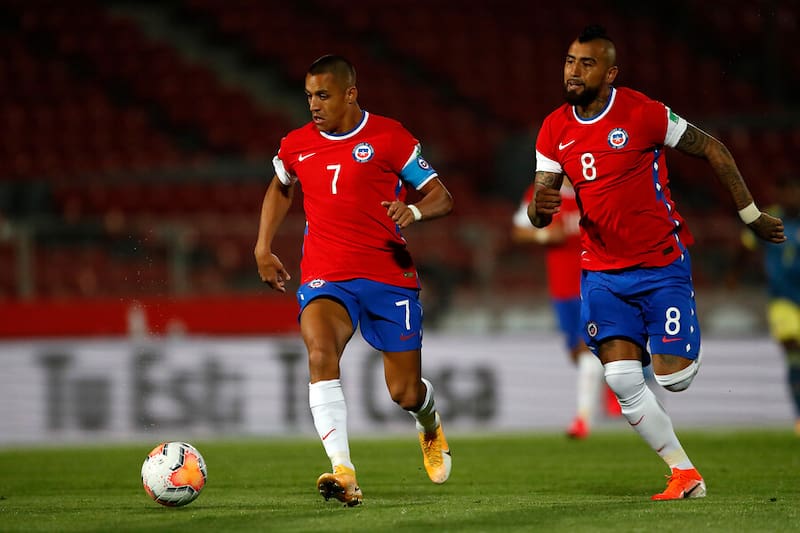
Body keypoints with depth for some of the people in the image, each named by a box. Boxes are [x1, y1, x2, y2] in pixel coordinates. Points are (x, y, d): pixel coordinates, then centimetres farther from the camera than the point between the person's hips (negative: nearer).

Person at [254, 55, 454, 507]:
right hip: (326, 278, 2)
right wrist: (263, 248, 21)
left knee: (406, 394, 2)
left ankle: (430, 424, 43)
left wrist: (413, 211, -24)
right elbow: (280, 189, 30)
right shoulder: (297, 145, 8)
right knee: (320, 351, -30)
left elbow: (442, 198, -2)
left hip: (389, 276, -2)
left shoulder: (388, 137, -4)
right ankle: (344, 473, -37)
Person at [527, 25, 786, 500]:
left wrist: (751, 214, 1)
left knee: (674, 377, -8)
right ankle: (685, 475, 4)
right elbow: (539, 214, 3)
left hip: (662, 265, -4)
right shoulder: (555, 130, 1)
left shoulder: (642, 113, -13)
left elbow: (712, 150, -3)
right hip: (603, 273, 4)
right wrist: (541, 207, -23)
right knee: (622, 381, -8)